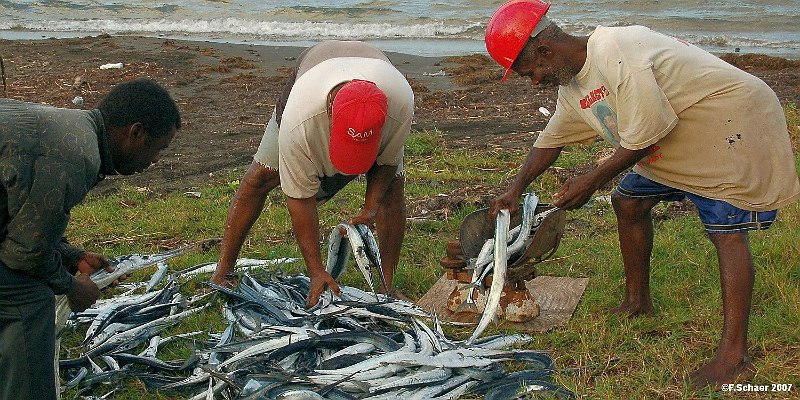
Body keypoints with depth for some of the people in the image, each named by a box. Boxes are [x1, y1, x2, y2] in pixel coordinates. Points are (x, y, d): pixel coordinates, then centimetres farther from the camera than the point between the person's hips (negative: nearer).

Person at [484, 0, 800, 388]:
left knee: (727, 231, -16)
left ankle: (734, 355, -17)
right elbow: (551, 139, 16)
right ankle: (637, 302, 25)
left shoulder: (616, 53, -30)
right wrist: (515, 189, 10)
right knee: (628, 201, 11)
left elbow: (642, 140, -28)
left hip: (733, 122, -10)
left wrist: (591, 181, -16)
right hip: (678, 141, 10)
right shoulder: (573, 86, 3)